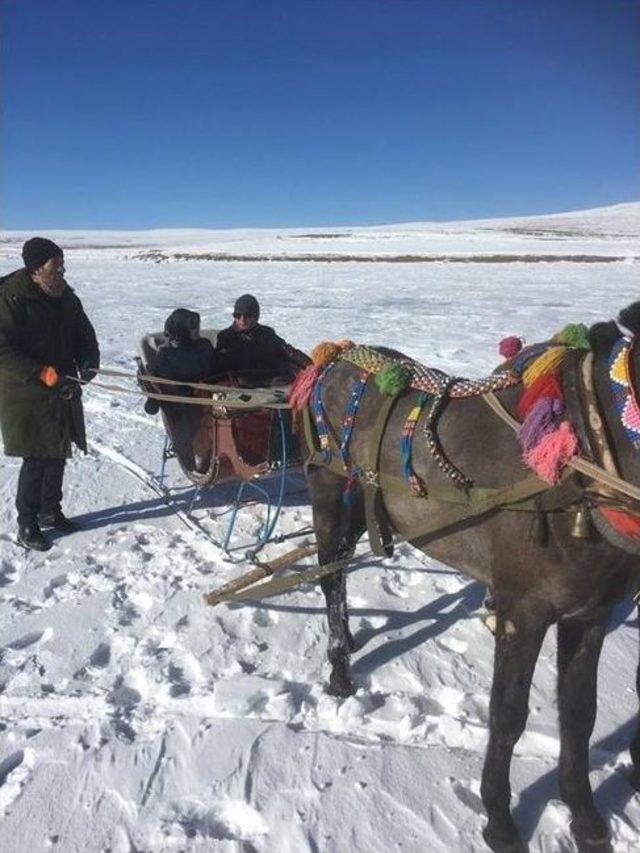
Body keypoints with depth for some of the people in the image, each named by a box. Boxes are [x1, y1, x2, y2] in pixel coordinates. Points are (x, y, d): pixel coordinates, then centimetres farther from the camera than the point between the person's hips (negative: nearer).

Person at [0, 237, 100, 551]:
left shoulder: (65, 296, 4)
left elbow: (83, 334, 13)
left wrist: (88, 360, -8)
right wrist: (44, 374, -28)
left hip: (62, 391, 7)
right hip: (27, 396, -7)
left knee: (57, 454, 14)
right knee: (36, 460, -4)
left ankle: (51, 511, 33)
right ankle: (26, 524, 13)